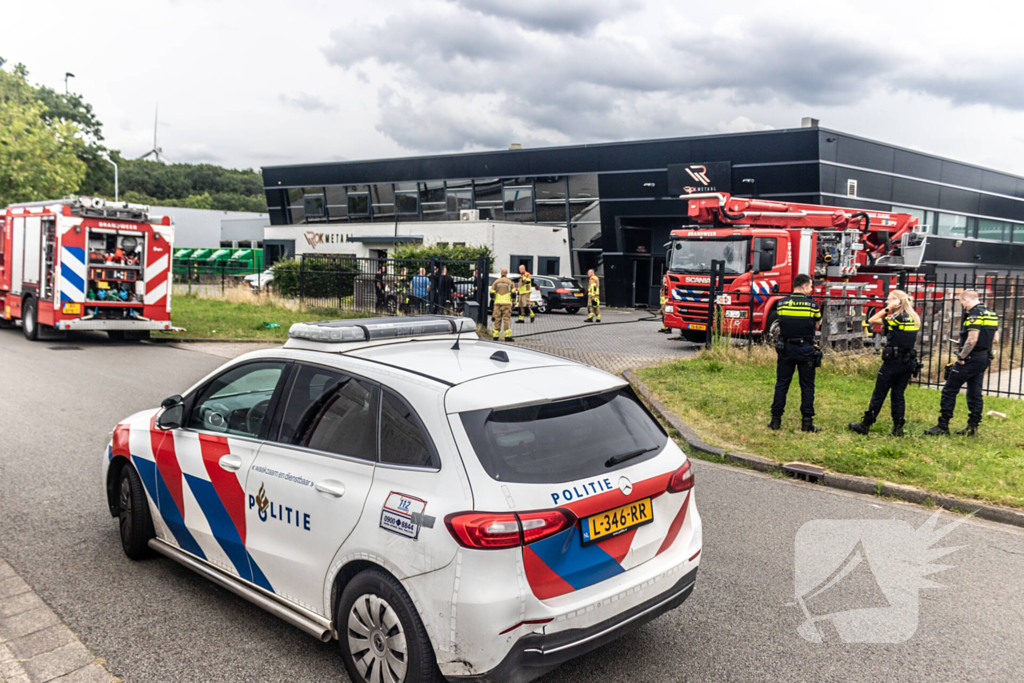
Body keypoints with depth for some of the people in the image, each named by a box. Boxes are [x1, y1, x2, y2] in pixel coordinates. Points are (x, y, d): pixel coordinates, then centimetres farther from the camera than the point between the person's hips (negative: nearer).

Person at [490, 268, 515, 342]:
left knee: (497, 319, 6)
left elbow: (492, 293, 5)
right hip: (507, 303, -2)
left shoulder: (496, 282, 7)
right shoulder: (510, 282, 2)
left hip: (497, 303, 2)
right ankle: (507, 336, -10)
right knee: (507, 319, -4)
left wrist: (494, 299, 21)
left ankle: (495, 335, 7)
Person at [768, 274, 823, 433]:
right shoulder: (812, 304, -6)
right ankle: (807, 422, 7)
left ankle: (776, 420, 11)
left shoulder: (782, 303, 0)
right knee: (807, 386, 6)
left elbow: (780, 326, 6)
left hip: (786, 347, 2)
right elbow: (816, 327, 3)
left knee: (781, 384, 9)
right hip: (806, 348, -2)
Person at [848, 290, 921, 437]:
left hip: (893, 362, -7)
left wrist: (887, 309, -8)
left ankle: (865, 425, 9)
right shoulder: (914, 318, 8)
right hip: (908, 362, 7)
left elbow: (871, 320, -13)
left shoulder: (897, 318, -15)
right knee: (898, 395, 12)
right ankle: (898, 428, 10)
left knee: (878, 394, 1)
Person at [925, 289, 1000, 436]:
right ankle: (973, 427, 16)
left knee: (949, 390, -3)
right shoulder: (991, 314, 12)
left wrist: (961, 357, -16)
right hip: (984, 358, 9)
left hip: (971, 358, -9)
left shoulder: (974, 314, -16)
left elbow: (972, 339, -23)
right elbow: (995, 338, 18)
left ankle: (943, 426, -2)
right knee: (975, 394, 13)